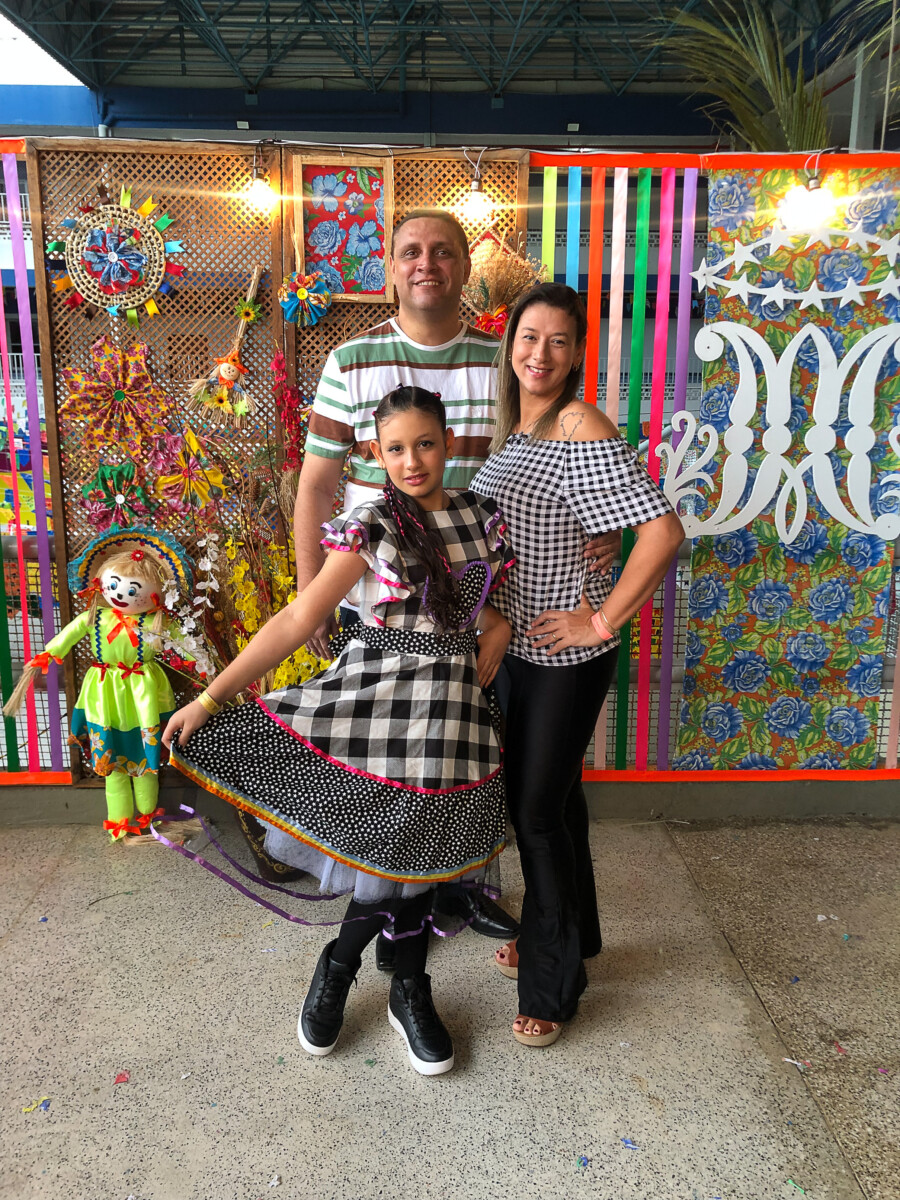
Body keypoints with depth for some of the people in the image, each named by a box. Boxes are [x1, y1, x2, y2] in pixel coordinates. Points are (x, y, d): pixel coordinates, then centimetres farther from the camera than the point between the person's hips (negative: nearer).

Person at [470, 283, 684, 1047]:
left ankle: (553, 983, 22)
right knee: (554, 792, 20)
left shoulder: (582, 430, -20)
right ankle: (570, 935, 41)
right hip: (522, 644, 8)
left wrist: (603, 620, -21)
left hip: (567, 654, -8)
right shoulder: (510, 427, 7)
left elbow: (663, 531, -27)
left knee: (536, 807, 1)